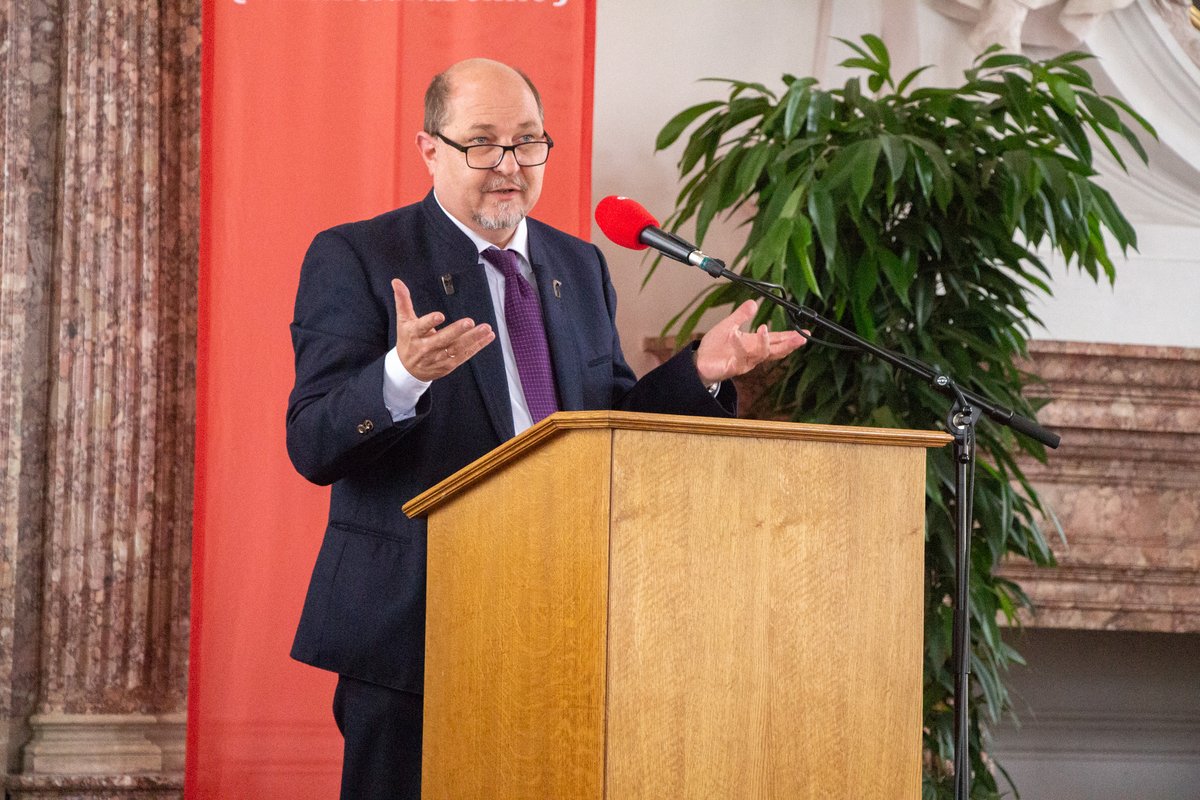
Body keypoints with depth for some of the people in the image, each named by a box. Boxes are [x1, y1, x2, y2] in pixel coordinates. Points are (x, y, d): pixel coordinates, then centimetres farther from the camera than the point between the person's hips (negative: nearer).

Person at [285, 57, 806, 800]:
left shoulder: (579, 266, 15)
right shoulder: (356, 259, -3)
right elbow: (313, 447, -12)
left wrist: (700, 372, 0)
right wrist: (402, 375, -30)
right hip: (413, 629, -4)